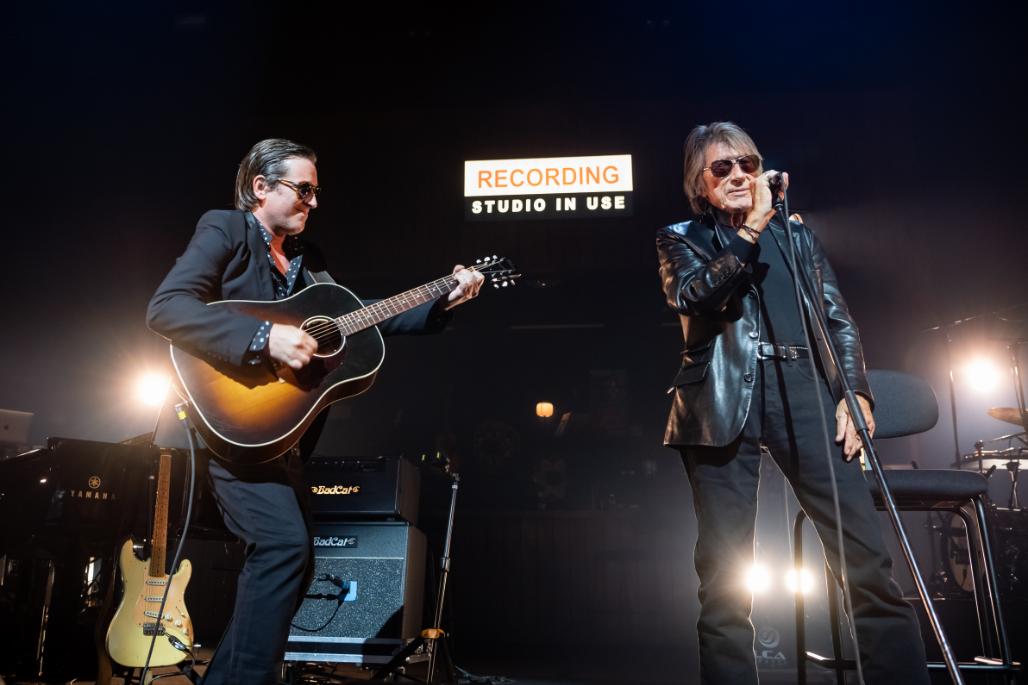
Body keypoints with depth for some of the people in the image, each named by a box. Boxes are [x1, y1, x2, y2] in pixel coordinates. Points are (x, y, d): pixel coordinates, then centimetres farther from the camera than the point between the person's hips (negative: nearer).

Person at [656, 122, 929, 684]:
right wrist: (751, 228, -6)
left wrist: (855, 391, 1)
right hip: (723, 401, -2)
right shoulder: (680, 240, 15)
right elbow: (692, 298, -7)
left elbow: (837, 317, 16)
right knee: (724, 575, -2)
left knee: (867, 555, -7)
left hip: (800, 390, 2)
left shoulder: (795, 234, 22)